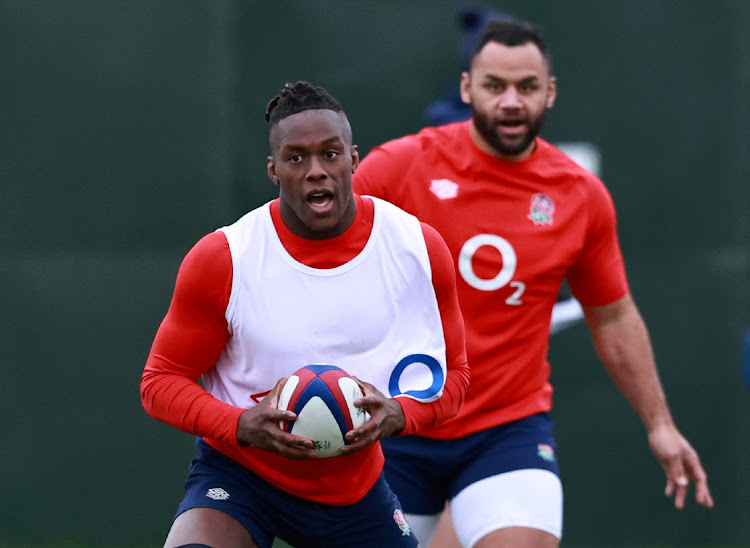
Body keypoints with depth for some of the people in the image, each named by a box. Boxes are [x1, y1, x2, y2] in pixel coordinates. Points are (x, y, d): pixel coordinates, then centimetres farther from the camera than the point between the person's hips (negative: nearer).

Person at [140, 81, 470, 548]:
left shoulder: (420, 249, -9)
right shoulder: (222, 260, -16)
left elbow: (453, 375, 2)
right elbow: (161, 381, -8)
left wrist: (397, 415, -21)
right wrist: (242, 425, -27)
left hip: (355, 487, 3)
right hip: (240, 471, -3)